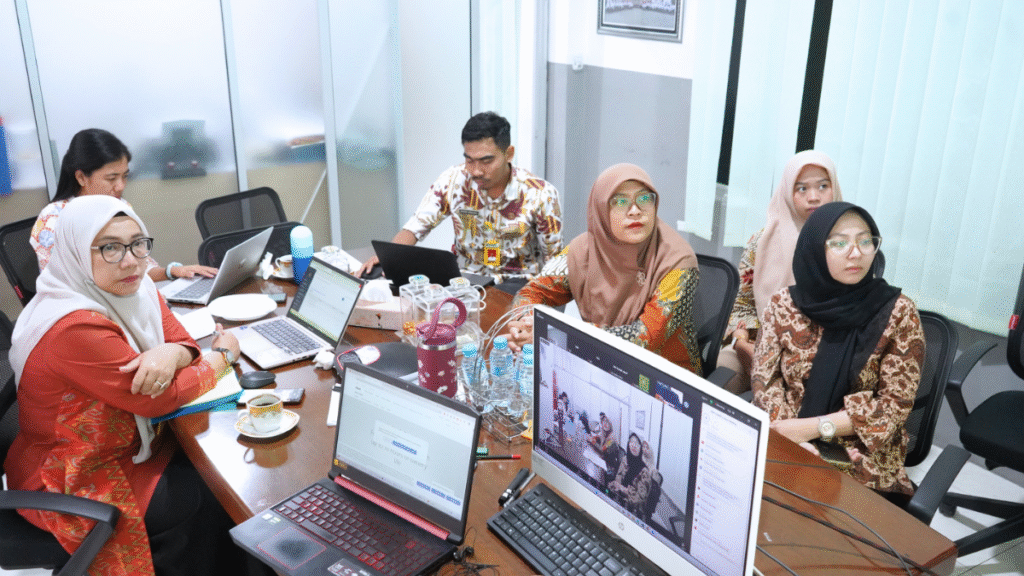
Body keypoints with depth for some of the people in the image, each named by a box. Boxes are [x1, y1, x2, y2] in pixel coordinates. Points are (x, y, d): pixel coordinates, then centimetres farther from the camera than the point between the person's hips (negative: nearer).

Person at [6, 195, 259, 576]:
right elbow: (160, 398, -25)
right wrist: (223, 355, -10)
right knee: (210, 499, -12)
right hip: (75, 483, -8)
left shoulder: (136, 288, -5)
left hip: (128, 441, 8)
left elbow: (184, 343, -3)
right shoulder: (74, 326, -30)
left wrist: (171, 354, -28)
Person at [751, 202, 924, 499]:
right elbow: (765, 380, 2)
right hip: (786, 451, 2)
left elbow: (895, 405, -6)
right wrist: (790, 435, -17)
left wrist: (812, 427, -15)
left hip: (863, 457, -2)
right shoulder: (783, 304, 2)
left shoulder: (899, 313, -4)